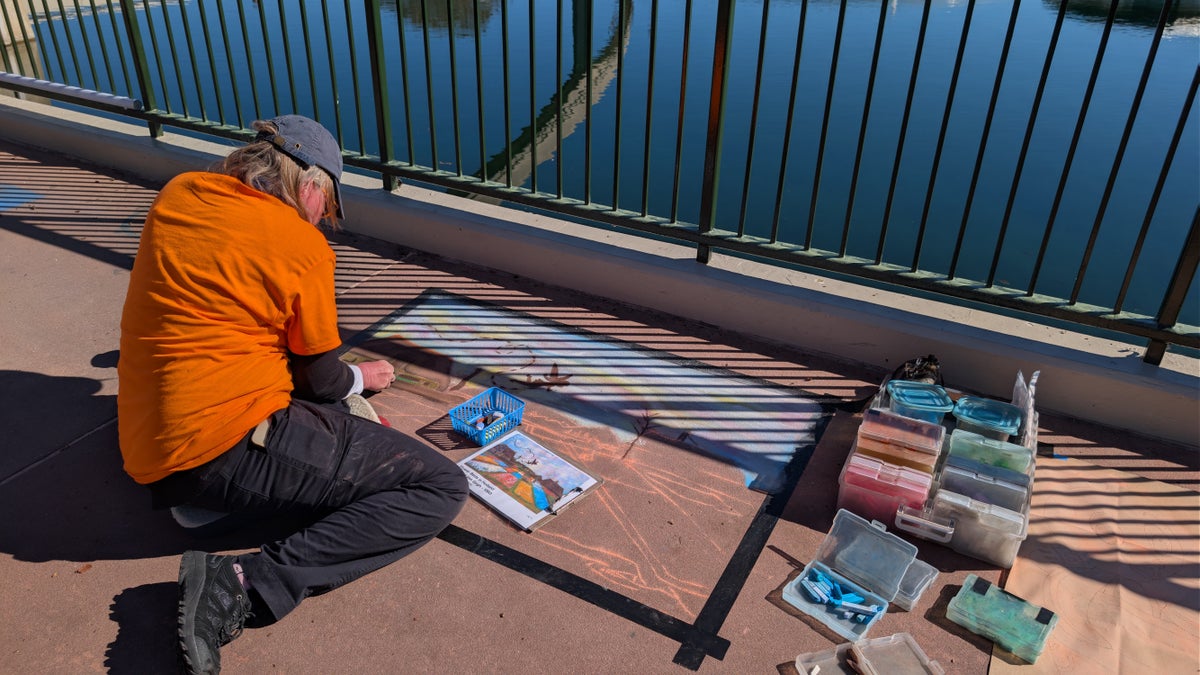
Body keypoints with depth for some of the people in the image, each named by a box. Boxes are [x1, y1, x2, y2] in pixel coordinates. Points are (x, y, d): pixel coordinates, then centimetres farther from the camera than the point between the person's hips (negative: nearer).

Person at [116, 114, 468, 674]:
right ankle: (244, 586, -19)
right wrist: (363, 377, 20)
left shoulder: (177, 194, 8)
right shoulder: (303, 246, -11)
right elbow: (320, 379, -2)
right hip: (233, 446, -9)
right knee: (440, 487, -11)